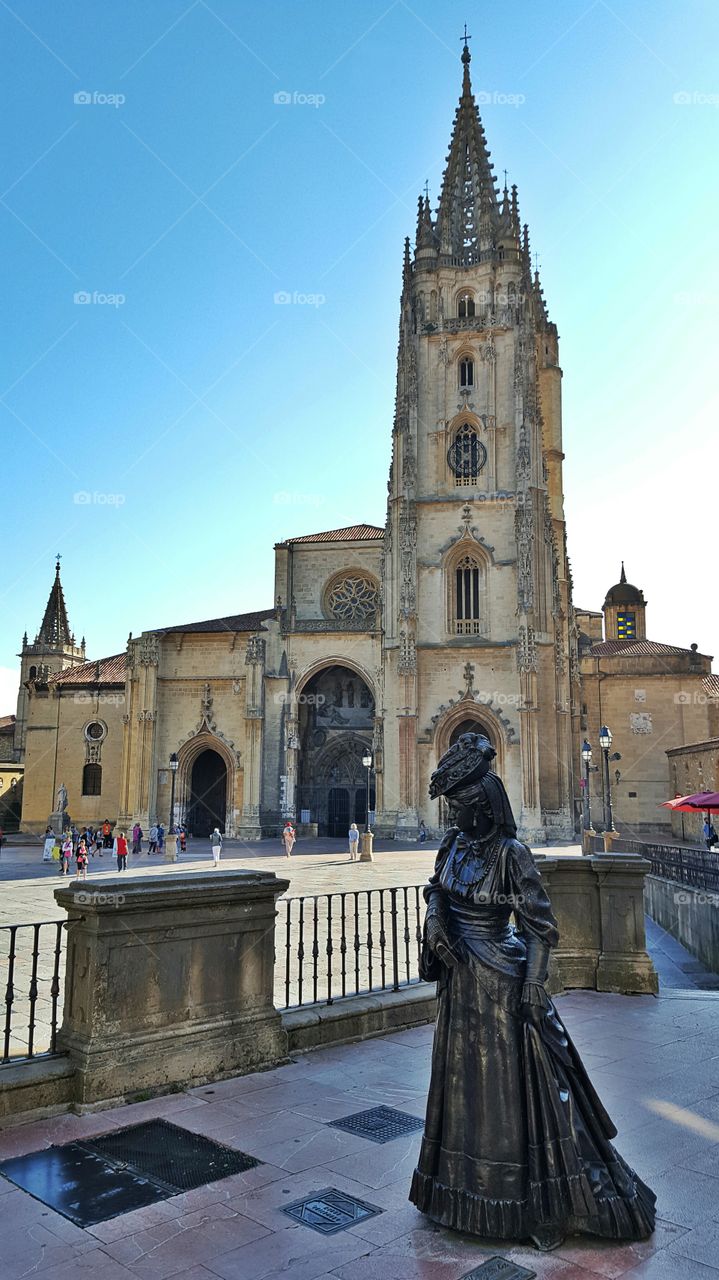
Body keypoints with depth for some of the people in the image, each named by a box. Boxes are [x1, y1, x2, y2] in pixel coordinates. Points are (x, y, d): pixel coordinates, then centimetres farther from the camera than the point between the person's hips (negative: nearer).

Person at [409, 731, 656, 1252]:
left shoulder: (511, 852, -19)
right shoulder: (454, 843, 0)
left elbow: (541, 924, -16)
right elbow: (436, 890, 16)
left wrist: (533, 984, -18)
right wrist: (434, 919, -5)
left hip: (500, 979, -7)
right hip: (460, 979, 7)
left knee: (511, 1079, 2)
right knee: (462, 1075, 18)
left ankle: (541, 1199, 19)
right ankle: (467, 1183, 39)